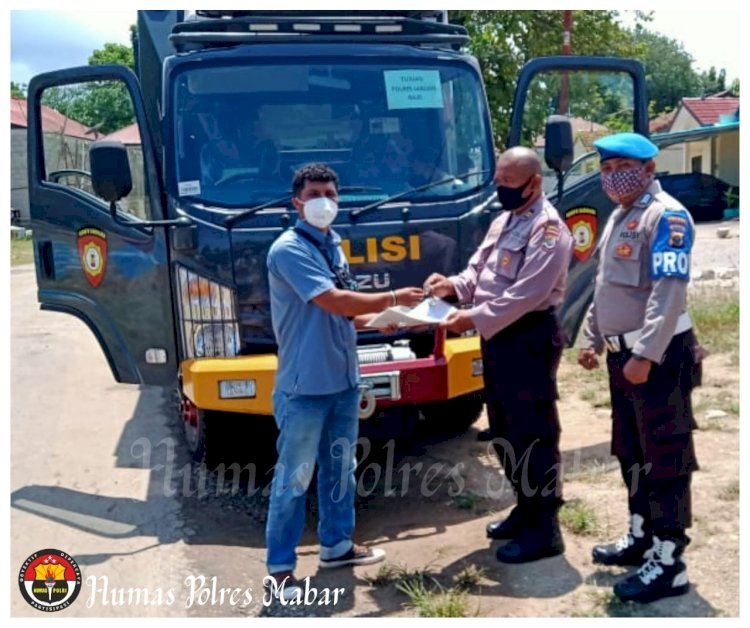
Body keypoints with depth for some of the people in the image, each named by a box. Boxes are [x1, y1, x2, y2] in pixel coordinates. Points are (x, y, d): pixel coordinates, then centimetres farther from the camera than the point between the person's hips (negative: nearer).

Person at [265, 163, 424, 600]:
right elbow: (334, 302, -24)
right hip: (305, 387, -8)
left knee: (340, 468, 19)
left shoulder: (333, 247, 12)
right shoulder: (289, 250, -15)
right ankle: (281, 567, 14)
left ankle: (337, 546, 35)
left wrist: (381, 319, -1)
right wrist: (392, 298, -13)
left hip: (344, 381, 8)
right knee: (294, 479, 1)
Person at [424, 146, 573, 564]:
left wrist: (475, 318, -24)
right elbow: (480, 268, 18)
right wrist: (455, 286, -3)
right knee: (505, 431, 17)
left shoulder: (548, 228, -15)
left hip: (531, 339, -10)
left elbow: (527, 293, -23)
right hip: (499, 337, 10)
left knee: (534, 433, -2)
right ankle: (527, 508, 33)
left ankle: (545, 529, 10)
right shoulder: (504, 221, 16)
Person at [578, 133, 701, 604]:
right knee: (633, 453, 18)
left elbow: (669, 293, -22)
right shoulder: (619, 217, 16)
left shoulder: (666, 217, -14)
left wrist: (645, 355, -26)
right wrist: (592, 339, 20)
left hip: (659, 357, -10)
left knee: (665, 458, -2)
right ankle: (641, 539, 32)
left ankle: (669, 564, 6)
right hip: (622, 353, 10)